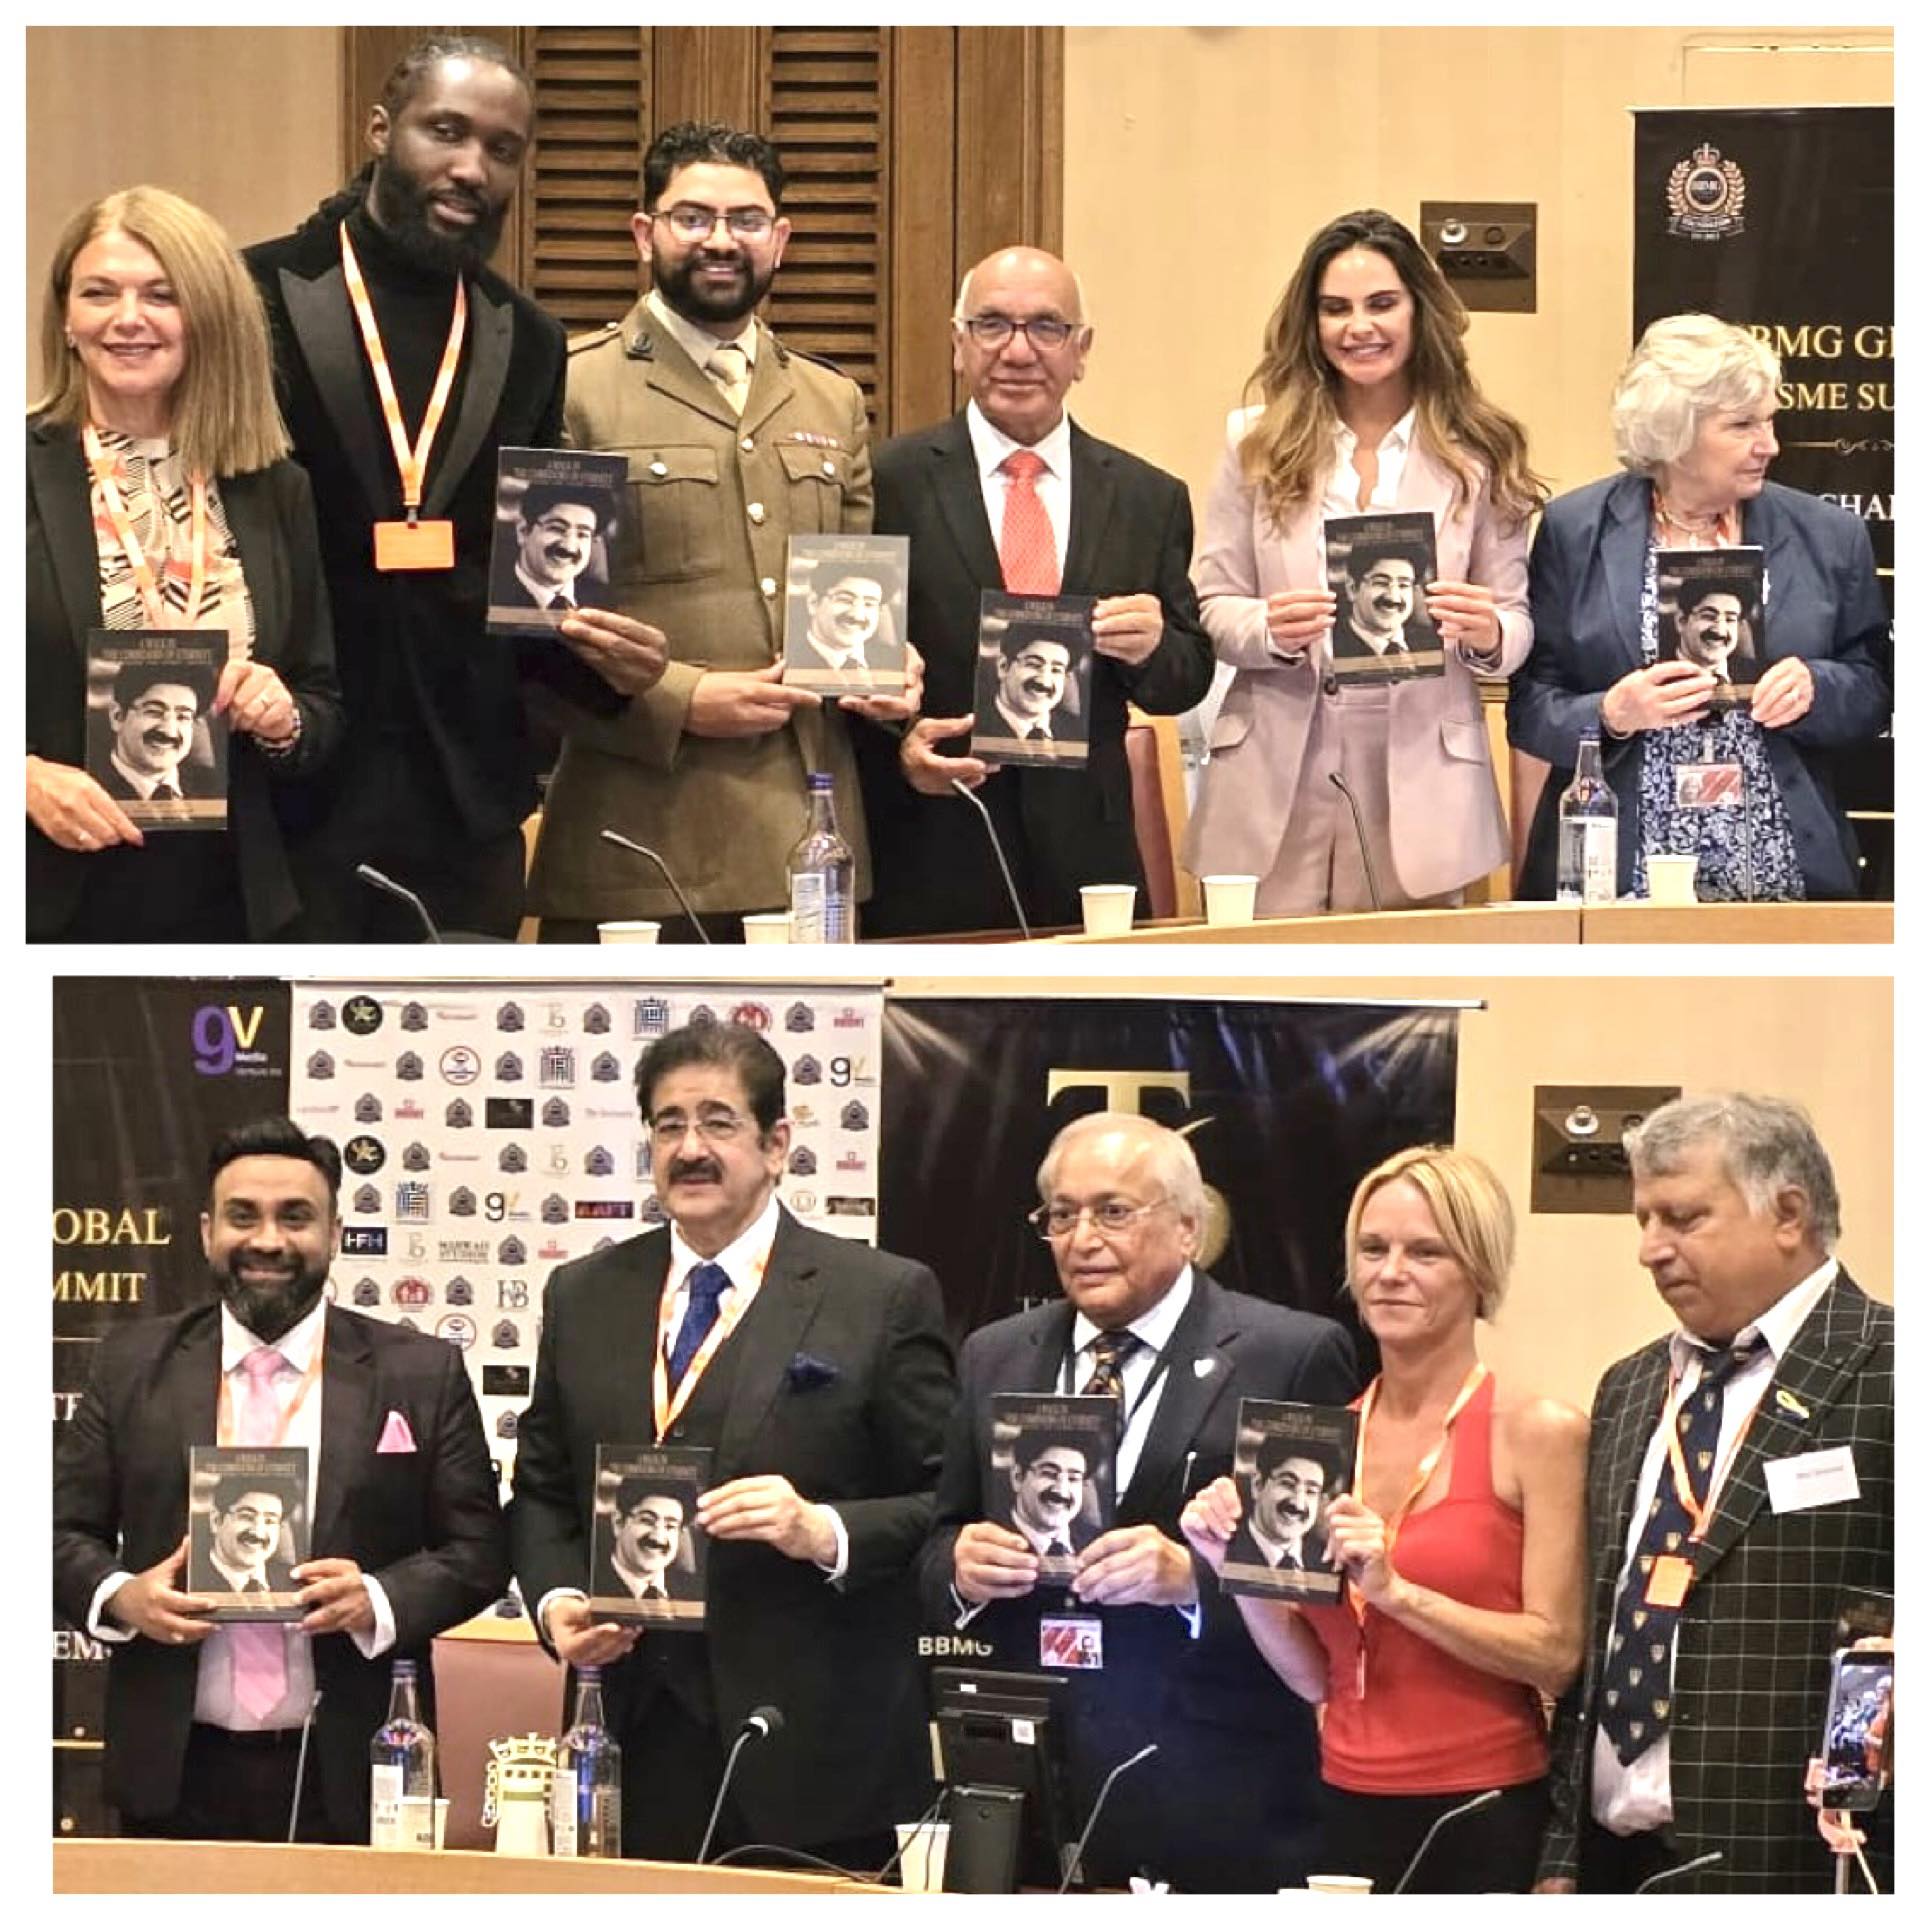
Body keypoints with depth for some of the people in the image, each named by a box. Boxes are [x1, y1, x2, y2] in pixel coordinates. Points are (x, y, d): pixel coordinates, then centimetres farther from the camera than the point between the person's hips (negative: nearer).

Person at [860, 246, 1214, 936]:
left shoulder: (1149, 499, 9)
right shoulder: (890, 483, -1)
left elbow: (1188, 681, 12)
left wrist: (1152, 646, -10)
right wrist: (894, 747, -18)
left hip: (1086, 858, 3)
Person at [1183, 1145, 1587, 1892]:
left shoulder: (1536, 1432, -5)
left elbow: (1554, 1655, -12)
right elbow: (1314, 1675, 11)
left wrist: (1394, 1589, -19)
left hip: (1484, 1827, -4)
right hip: (1347, 1811, 4)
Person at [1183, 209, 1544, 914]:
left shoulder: (1478, 454, 6)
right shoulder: (1257, 440, 8)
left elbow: (1517, 623, 5)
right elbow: (1209, 605, 5)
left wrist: (1488, 634, -17)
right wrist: (1268, 631, -15)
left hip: (1419, 794, 0)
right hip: (1277, 787, 0)